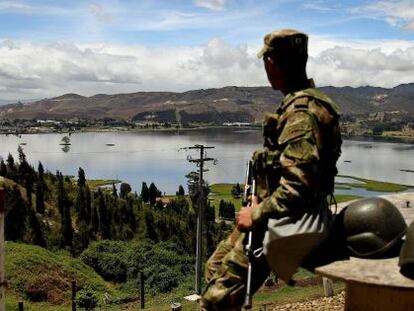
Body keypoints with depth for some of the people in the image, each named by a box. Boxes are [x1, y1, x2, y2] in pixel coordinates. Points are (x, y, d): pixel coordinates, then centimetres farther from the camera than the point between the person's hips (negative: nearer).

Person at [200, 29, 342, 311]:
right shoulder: (300, 102, 10)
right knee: (216, 267, 22)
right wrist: (263, 197, 12)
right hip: (277, 215, 11)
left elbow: (297, 186, -30)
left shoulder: (302, 113, -23)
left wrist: (257, 215, -18)